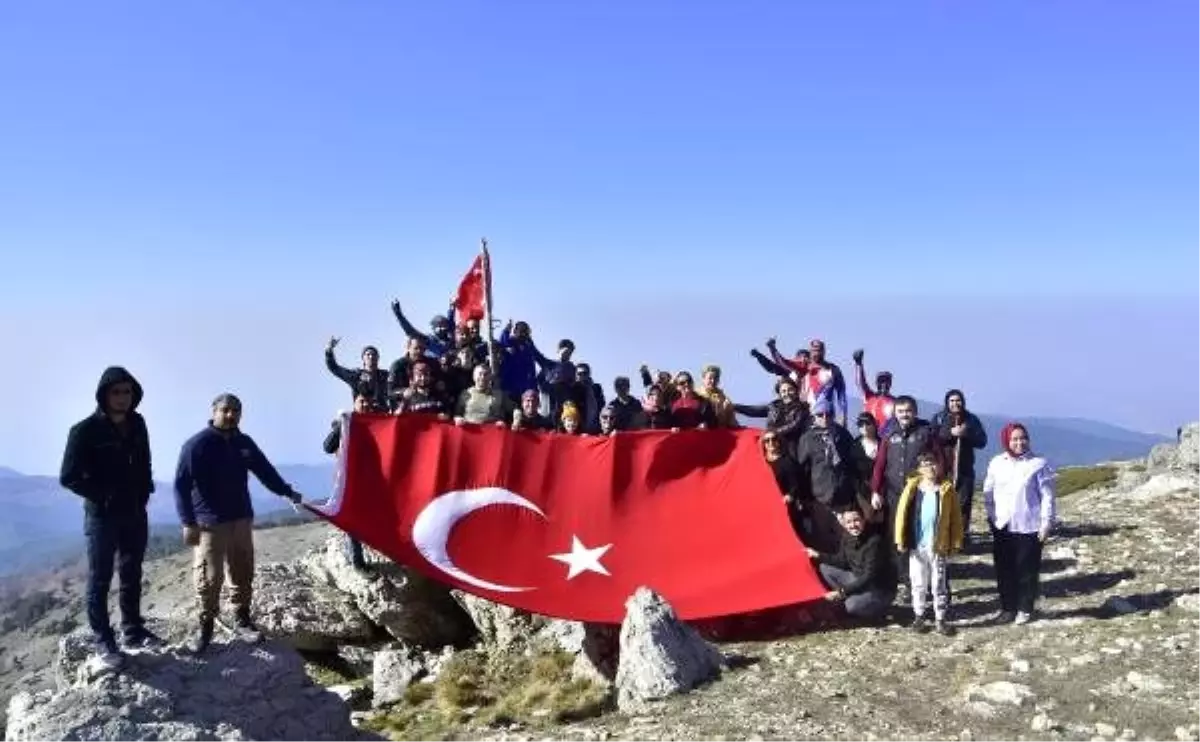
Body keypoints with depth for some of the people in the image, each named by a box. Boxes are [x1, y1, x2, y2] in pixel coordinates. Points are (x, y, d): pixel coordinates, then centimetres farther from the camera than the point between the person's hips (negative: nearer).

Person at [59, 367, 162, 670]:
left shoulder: (137, 425, 3)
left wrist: (144, 493, 2)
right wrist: (104, 496, -13)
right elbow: (69, 477, -12)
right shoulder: (85, 430, -13)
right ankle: (103, 642, 10)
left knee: (132, 576, 13)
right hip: (102, 516, -5)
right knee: (100, 580, 3)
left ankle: (133, 631, 24)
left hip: (135, 513, 5)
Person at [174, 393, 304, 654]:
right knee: (209, 577, -4)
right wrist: (188, 522, -17)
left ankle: (242, 621, 22)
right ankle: (205, 626, 12)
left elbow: (265, 470, 19)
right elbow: (182, 485, -11)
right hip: (209, 523, -5)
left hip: (242, 519, 6)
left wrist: (287, 492, 13)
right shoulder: (196, 444, -9)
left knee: (243, 574, 10)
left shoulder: (245, 443, 9)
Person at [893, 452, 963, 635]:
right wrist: (900, 540, -7)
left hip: (938, 545, 0)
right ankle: (918, 616, 24)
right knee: (918, 583, 11)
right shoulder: (913, 487, -4)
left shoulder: (947, 488, -3)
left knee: (938, 584, 9)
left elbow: (955, 517, 0)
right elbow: (902, 512, -4)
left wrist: (955, 542, -3)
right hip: (916, 545, 0)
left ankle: (940, 619, 19)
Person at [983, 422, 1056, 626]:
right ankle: (1008, 608, 22)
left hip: (1029, 527, -3)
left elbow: (1047, 496, -6)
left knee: (1027, 570, 5)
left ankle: (1025, 609, 20)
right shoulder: (996, 463, 4)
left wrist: (1046, 522, -9)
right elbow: (988, 493, 10)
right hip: (1002, 526, 4)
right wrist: (991, 517, 5)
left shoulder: (1039, 464, -7)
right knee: (1004, 570, 9)